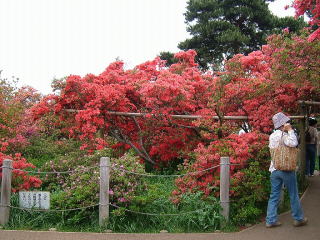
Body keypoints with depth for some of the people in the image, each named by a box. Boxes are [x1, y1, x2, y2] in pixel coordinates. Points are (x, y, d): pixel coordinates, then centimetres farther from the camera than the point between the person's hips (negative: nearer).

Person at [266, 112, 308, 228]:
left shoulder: (272, 136, 7)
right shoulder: (284, 135, -17)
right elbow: (293, 143, -34)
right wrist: (290, 130, -20)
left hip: (274, 170, 6)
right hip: (287, 169, -6)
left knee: (274, 196, 9)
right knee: (294, 195, 9)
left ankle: (271, 220, 9)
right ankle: (298, 219, 21)